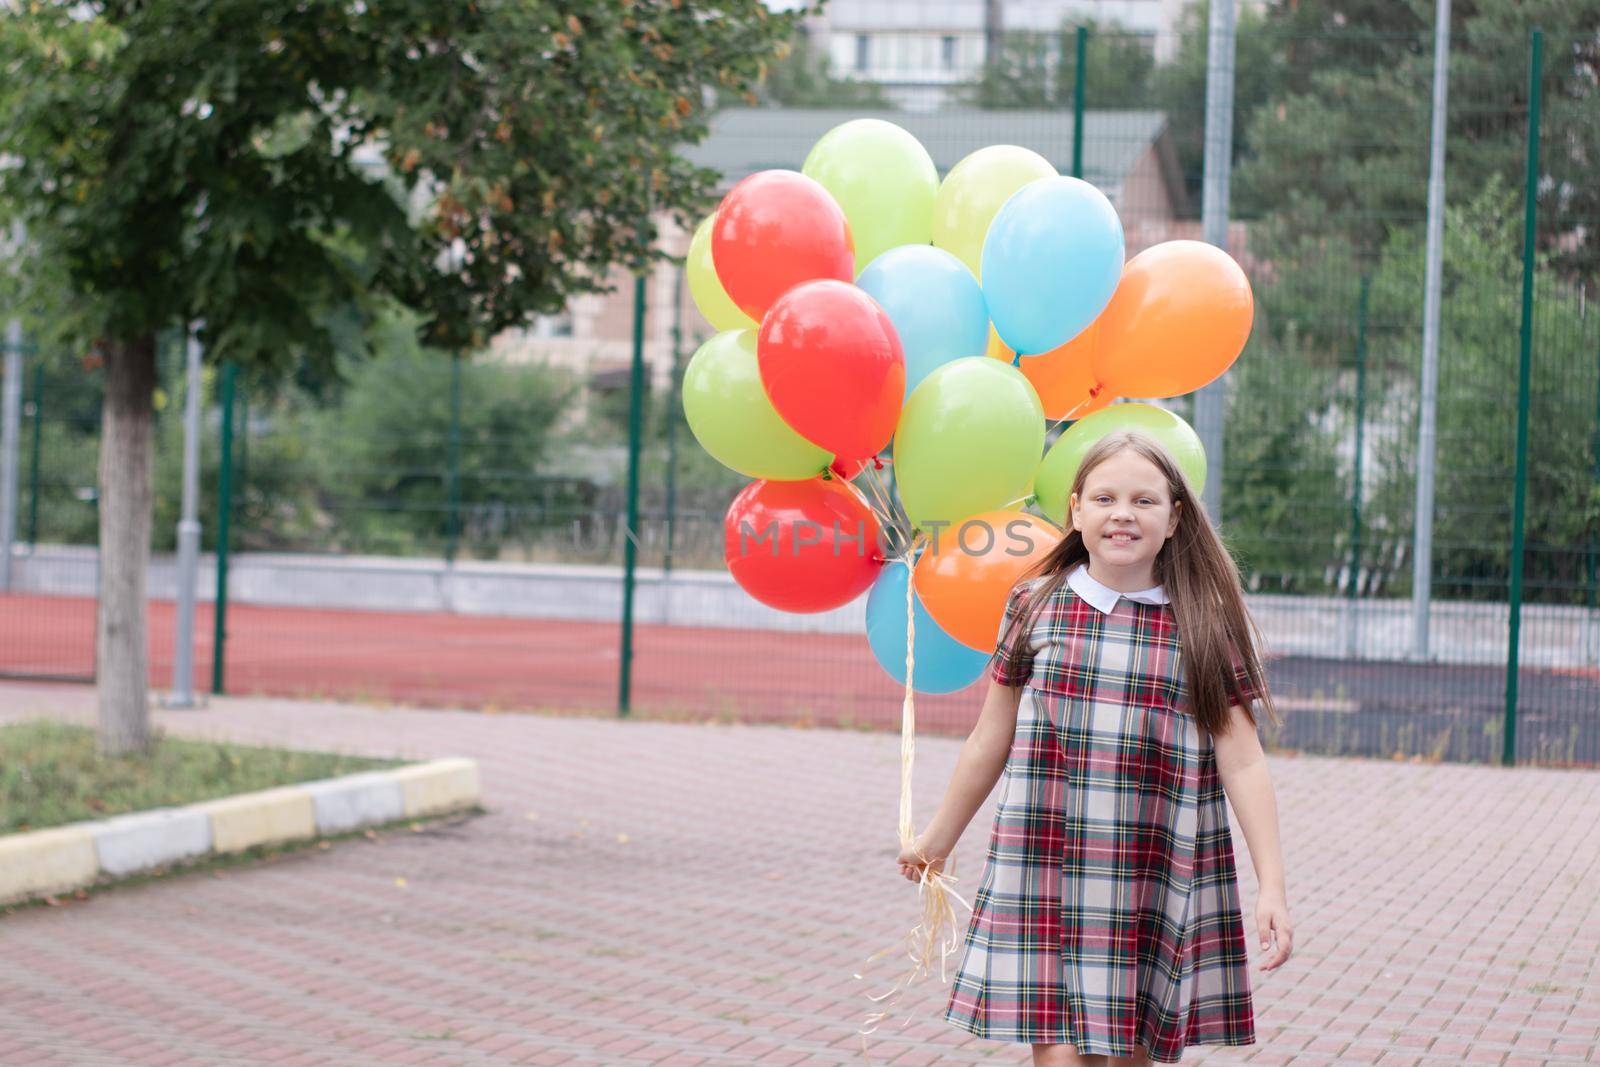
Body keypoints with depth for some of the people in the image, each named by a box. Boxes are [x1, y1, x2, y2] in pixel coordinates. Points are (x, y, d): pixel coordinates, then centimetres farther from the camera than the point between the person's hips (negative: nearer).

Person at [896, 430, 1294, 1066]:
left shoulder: (1204, 625, 1)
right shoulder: (1035, 605, 4)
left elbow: (1243, 765, 0)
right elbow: (991, 740, 15)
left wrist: (1272, 888, -6)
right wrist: (938, 840, 23)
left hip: (1158, 887, 0)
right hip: (1047, 878, 0)